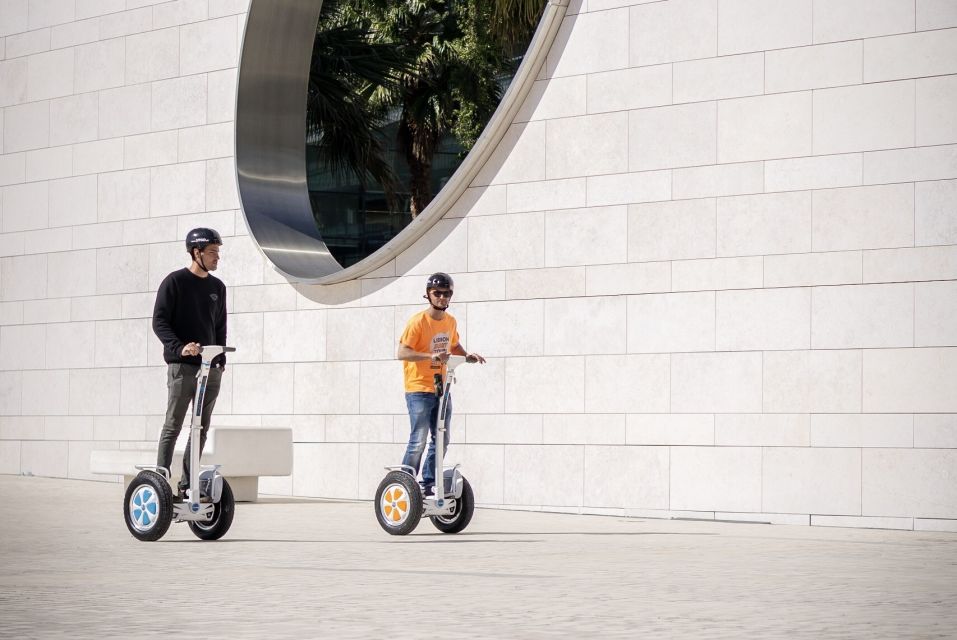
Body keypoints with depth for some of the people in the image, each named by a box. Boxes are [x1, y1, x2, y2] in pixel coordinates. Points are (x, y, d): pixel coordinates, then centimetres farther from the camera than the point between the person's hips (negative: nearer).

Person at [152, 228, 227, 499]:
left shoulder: (217, 287, 15)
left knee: (202, 428, 6)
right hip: (182, 366, -6)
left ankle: (187, 484, 11)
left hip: (211, 368, 6)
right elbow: (159, 322, -8)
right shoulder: (175, 282, -3)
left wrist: (221, 359, 14)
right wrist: (179, 348, -22)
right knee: (173, 426, -6)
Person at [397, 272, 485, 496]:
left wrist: (467, 355, 5)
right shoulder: (418, 322, -14)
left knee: (442, 439, 11)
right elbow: (402, 353, -20)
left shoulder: (450, 321, 8)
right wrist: (431, 356, -32)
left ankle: (429, 483, 21)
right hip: (419, 389, -7)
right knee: (419, 440, -11)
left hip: (441, 389, 7)